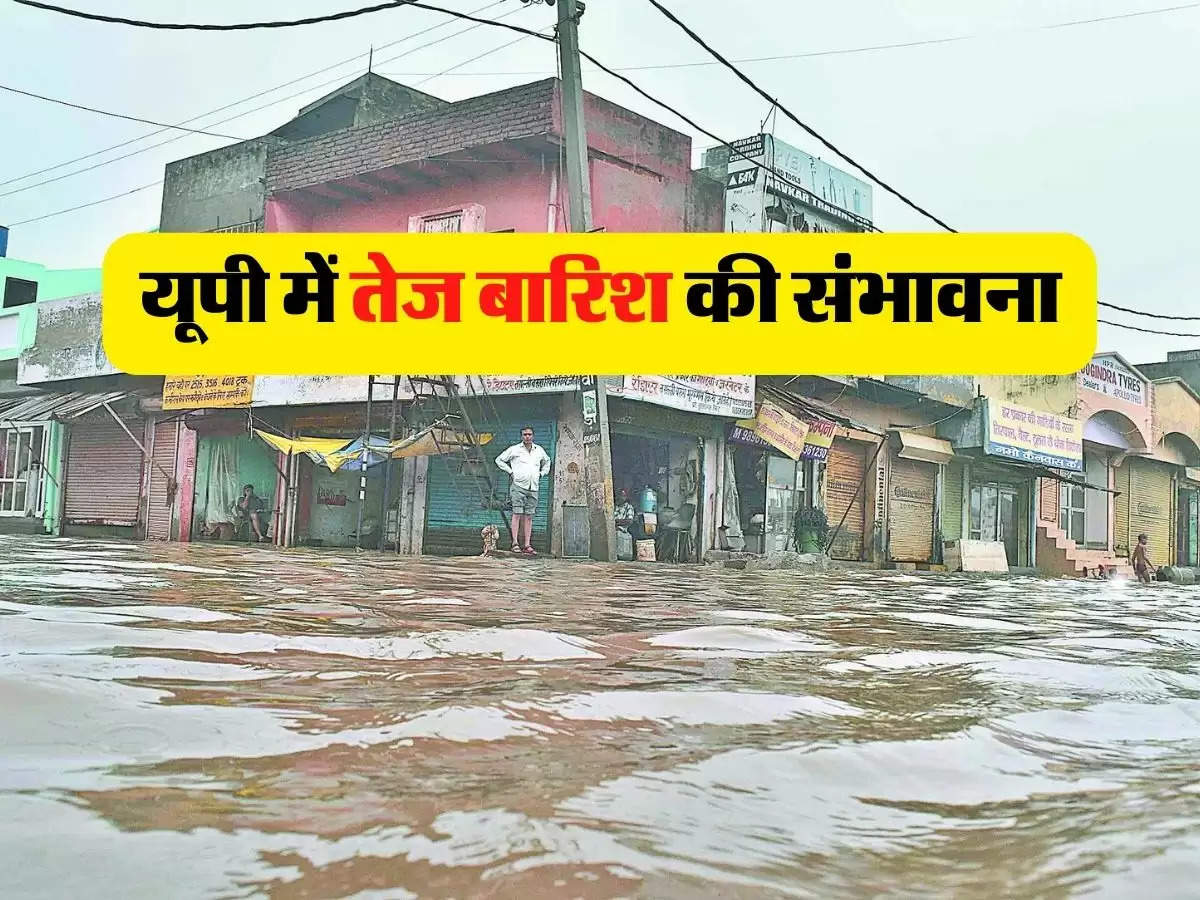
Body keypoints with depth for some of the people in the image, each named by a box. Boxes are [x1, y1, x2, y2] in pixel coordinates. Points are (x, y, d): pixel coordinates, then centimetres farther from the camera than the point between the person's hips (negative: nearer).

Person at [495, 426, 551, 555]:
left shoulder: (539, 450, 15)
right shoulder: (514, 449, 3)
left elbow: (547, 462, 35)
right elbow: (499, 460, 9)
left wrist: (542, 473, 20)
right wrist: (510, 472, 2)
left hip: (533, 489, 4)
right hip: (519, 486, -4)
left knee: (529, 517, 2)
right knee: (517, 514, -9)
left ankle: (527, 546, 1)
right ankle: (515, 543, -8)